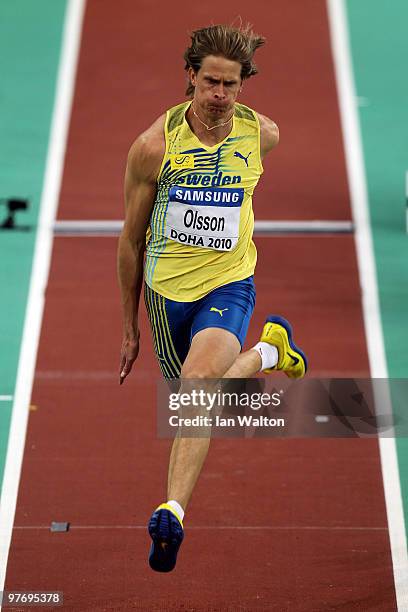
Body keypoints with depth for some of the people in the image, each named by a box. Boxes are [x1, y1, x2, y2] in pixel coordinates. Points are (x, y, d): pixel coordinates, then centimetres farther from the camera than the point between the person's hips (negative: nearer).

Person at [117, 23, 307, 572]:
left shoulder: (263, 135, -6)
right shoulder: (154, 145, -11)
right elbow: (131, 239, -1)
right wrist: (129, 327, 4)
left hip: (229, 284, -1)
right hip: (167, 287, 2)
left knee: (199, 381, -27)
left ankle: (172, 512, -23)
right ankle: (266, 352, 42)